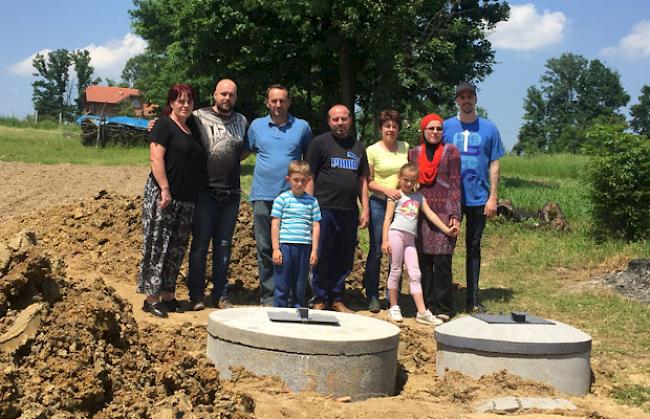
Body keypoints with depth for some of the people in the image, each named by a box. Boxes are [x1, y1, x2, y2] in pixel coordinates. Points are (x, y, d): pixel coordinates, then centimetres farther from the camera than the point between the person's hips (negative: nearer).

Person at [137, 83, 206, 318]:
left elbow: (198, 162, 26)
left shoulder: (193, 127, 16)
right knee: (158, 245, -5)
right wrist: (165, 190, -21)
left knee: (177, 248, 11)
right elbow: (156, 158, -15)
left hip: (186, 199, 8)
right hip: (162, 195, -8)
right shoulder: (164, 125, -6)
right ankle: (152, 298, 0)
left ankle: (168, 295, 19)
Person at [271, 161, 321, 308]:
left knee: (300, 286, 10)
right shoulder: (282, 199, 1)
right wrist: (276, 249, -5)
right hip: (285, 246, -2)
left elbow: (316, 227, 9)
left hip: (304, 247, 2)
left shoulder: (312, 201, 8)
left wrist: (314, 250, 3)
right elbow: (275, 225, 0)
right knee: (282, 286, 3)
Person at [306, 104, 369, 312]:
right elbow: (309, 176, -2)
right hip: (324, 209, -4)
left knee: (344, 258, 8)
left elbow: (362, 180, 18)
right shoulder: (320, 143, 2)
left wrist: (365, 209, 10)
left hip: (349, 211, 4)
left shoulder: (358, 147, 16)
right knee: (322, 257, -1)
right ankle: (320, 300, 10)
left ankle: (337, 299, 20)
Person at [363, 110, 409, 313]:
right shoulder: (372, 150, -1)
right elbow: (367, 182, -4)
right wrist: (386, 189, -18)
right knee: (376, 251, -1)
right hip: (379, 204, -3)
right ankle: (372, 296, 9)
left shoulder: (405, 147, 9)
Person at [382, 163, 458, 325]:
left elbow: (430, 214, 13)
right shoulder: (396, 195, 4)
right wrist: (385, 240, -10)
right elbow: (388, 218, -1)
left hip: (410, 238, 4)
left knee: (415, 274, 0)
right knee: (396, 271, 0)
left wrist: (446, 229, 5)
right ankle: (394, 307, 11)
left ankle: (422, 312, -2)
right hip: (396, 233, -4)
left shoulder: (419, 197, 17)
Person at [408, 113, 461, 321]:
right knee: (424, 261, 3)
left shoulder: (450, 151, 4)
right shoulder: (414, 153, 13)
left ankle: (443, 308, 2)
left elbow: (455, 184, 0)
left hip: (443, 212, -3)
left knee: (442, 261, -6)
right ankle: (428, 305, 12)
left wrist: (455, 215, -8)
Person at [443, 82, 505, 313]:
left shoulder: (489, 129, 3)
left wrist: (493, 197, -3)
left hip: (478, 198, 1)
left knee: (474, 248, 10)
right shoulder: (446, 127, 1)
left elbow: (494, 164, 4)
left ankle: (473, 298, 17)